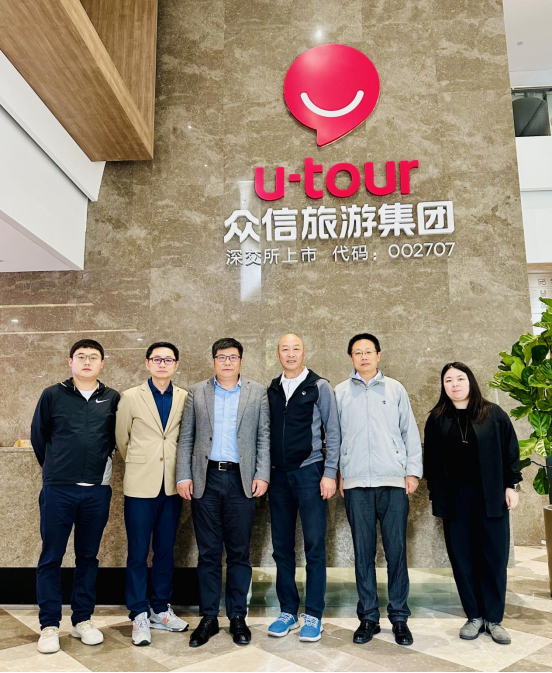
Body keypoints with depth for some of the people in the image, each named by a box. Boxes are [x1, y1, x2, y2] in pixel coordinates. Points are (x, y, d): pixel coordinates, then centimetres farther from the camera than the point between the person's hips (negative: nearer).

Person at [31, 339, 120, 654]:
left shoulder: (113, 399, 2)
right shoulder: (52, 395, 0)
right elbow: (38, 437, 10)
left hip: (97, 491, 1)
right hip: (57, 490, -1)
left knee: (88, 557, 12)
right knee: (51, 557, 6)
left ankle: (82, 619, 25)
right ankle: (50, 625, 20)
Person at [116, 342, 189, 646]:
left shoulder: (185, 398, 1)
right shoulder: (131, 397, -3)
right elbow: (121, 438, 7)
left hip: (172, 484, 2)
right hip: (140, 484, -2)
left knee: (166, 550, 13)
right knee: (138, 552, 5)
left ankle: (160, 609, 28)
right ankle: (139, 615, 19)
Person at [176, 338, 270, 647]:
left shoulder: (257, 392, 5)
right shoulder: (198, 392, 8)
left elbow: (264, 438, 3)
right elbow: (186, 438, 7)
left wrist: (262, 475, -5)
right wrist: (184, 476, -1)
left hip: (241, 479, -1)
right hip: (206, 479, 1)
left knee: (239, 552, 7)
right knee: (208, 552, 8)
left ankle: (238, 616, 21)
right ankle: (209, 618, 20)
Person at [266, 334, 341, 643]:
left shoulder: (319, 386, -2)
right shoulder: (272, 390, 9)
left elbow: (332, 432, -3)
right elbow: (267, 433, 10)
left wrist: (329, 473, -9)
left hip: (310, 472, -4)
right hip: (279, 475, 4)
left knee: (315, 545, 1)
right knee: (282, 546, 9)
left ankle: (313, 615, 13)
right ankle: (288, 611, 23)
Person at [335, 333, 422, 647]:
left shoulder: (395, 389, 9)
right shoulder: (340, 392, 8)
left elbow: (410, 432, 8)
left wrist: (413, 471, 1)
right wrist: (336, 473, 3)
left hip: (394, 481, 0)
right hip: (356, 482, 0)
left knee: (396, 550, 3)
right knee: (363, 550, 6)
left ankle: (400, 617, 17)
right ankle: (368, 617, 18)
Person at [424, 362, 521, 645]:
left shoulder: (493, 414, 1)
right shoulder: (437, 418, 4)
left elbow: (510, 450, 4)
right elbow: (431, 459, 7)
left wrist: (511, 485, 0)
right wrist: (435, 495, 5)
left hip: (491, 497, -1)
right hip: (454, 500, 1)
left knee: (494, 557, 4)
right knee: (462, 558, 5)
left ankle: (494, 619, 17)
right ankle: (474, 616, 18)